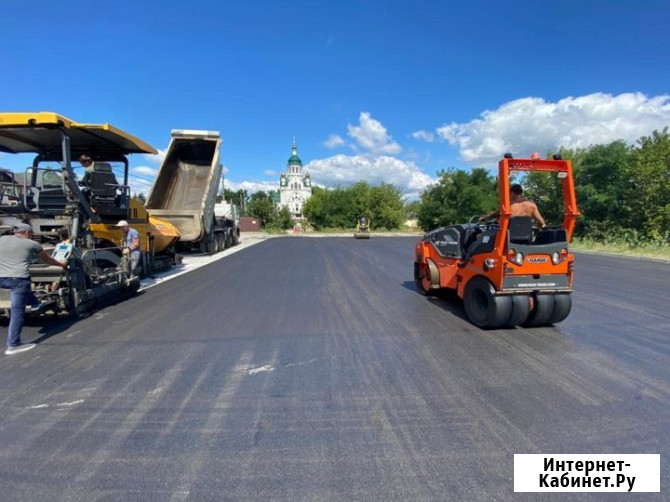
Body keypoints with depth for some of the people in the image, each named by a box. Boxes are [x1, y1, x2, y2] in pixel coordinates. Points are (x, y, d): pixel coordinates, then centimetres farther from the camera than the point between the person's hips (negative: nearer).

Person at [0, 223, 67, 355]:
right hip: (18, 278, -5)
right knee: (17, 311, -2)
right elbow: (48, 260, 20)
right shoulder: (32, 244, 7)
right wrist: (61, 264, 38)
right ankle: (13, 345, -1)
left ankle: (35, 304, 42)